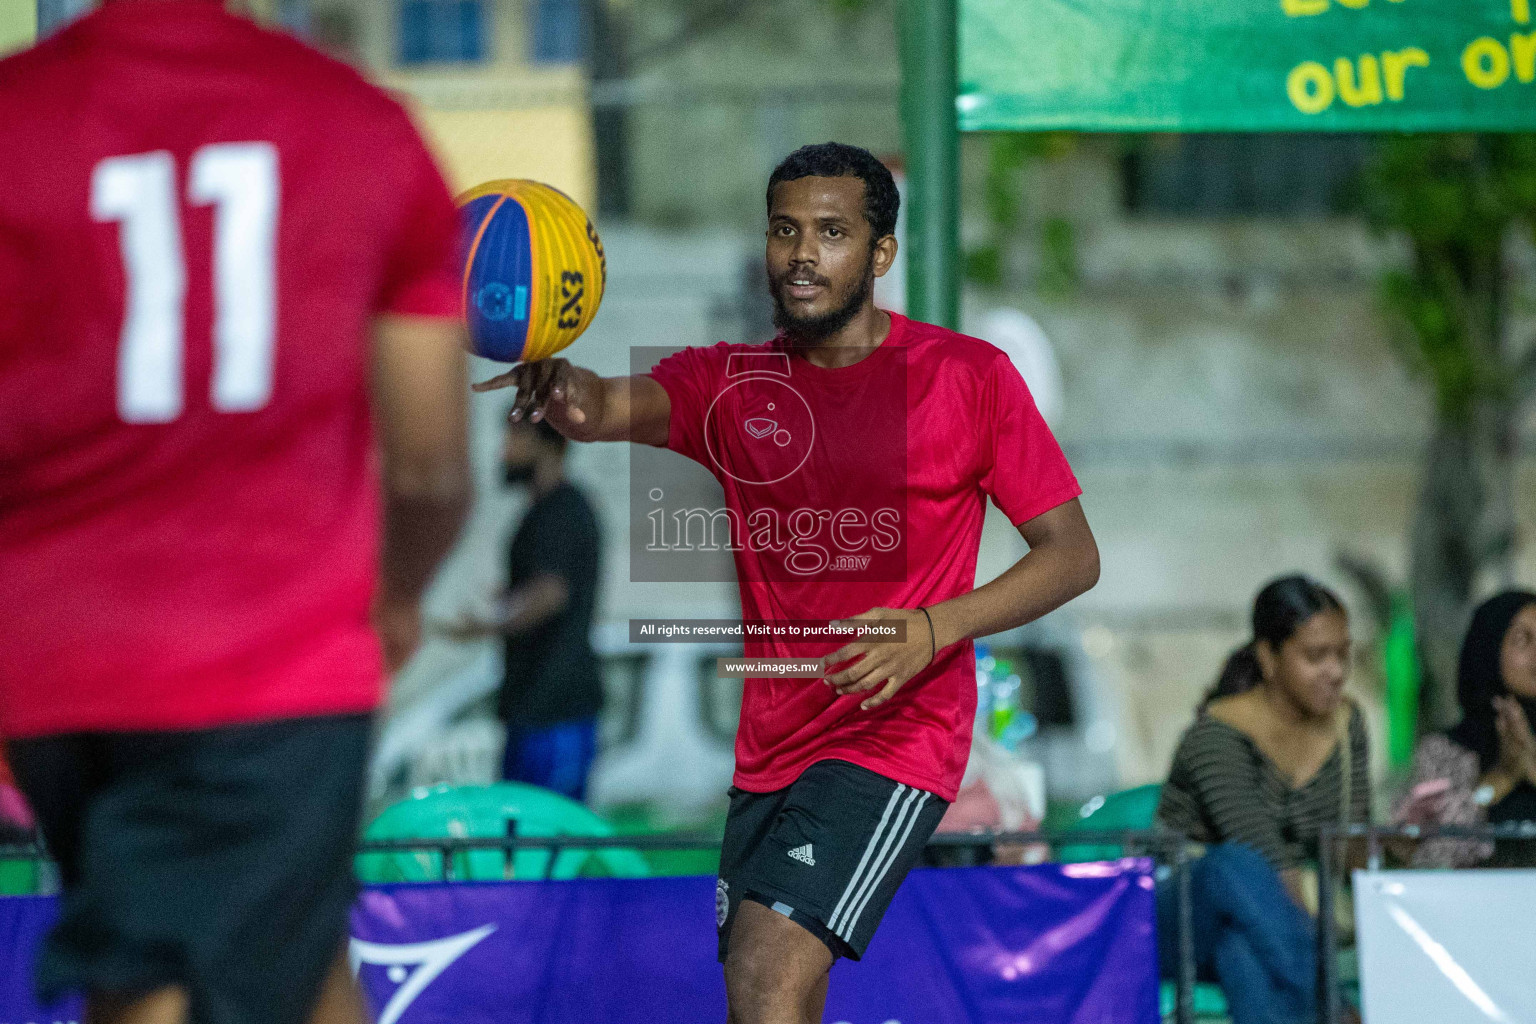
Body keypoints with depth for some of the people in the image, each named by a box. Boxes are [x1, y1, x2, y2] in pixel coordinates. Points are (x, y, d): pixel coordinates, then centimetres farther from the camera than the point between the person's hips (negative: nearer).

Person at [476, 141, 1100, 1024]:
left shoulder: (969, 377, -2)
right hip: (769, 745, 5)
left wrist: (934, 629, -19)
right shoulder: (729, 384, 6)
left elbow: (1073, 555, -2)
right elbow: (618, 406, -16)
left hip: (896, 734, -5)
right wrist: (567, 390, -42)